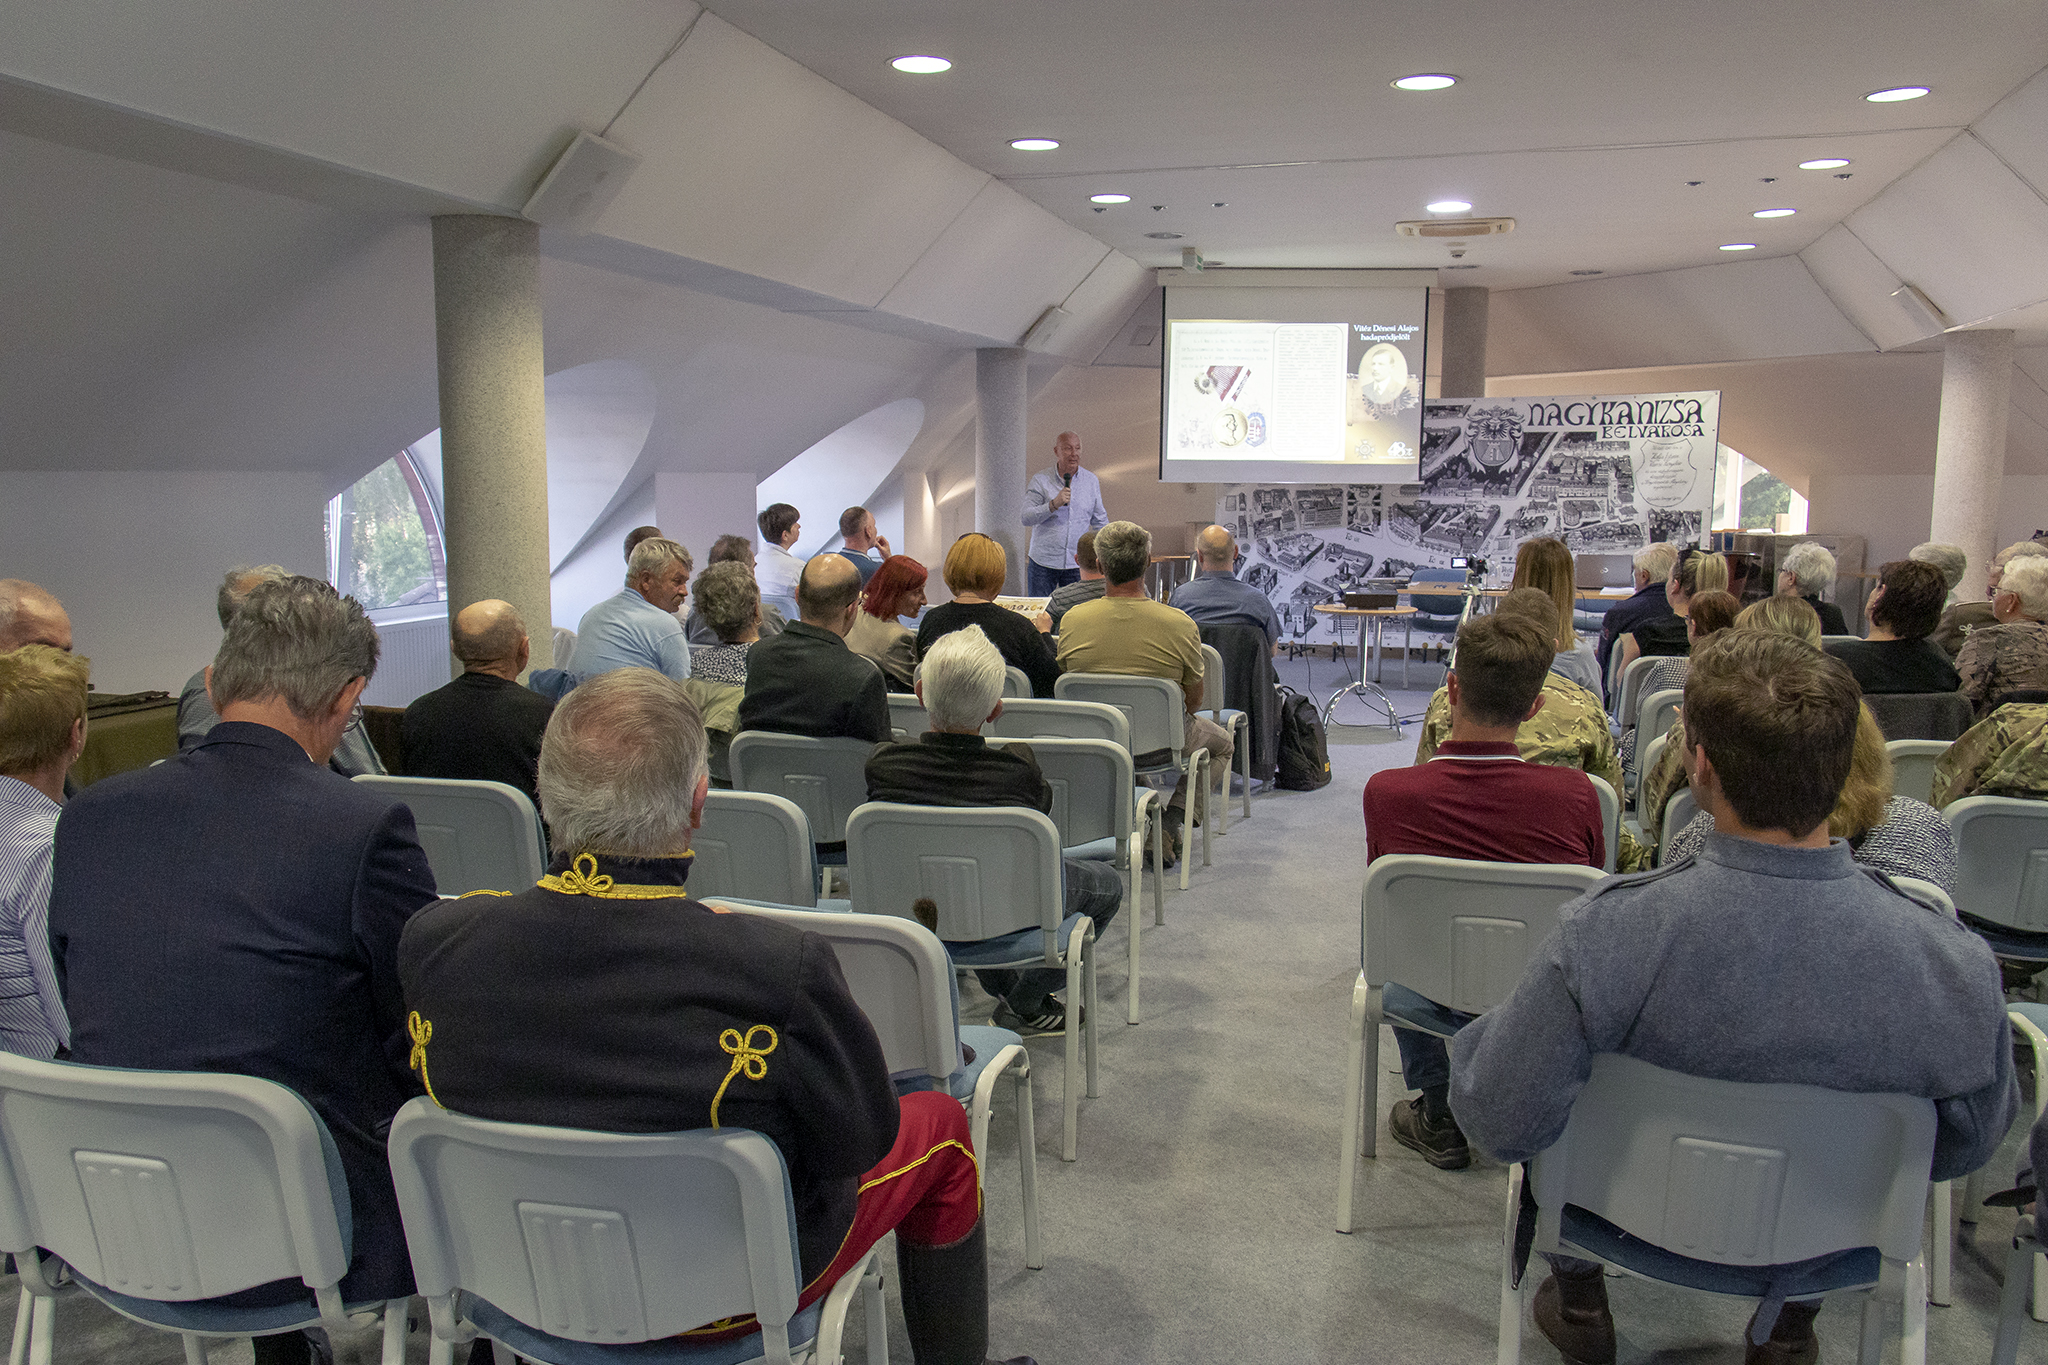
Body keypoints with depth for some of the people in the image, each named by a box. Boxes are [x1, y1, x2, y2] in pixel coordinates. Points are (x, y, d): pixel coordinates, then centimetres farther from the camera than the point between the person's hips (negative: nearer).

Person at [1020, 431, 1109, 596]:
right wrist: (1054, 505, -20)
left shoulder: (1091, 481, 8)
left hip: (1077, 564, 2)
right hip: (1042, 563, -2)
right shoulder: (1040, 480, -1)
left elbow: (1100, 521, 16)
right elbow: (1025, 518, -9)